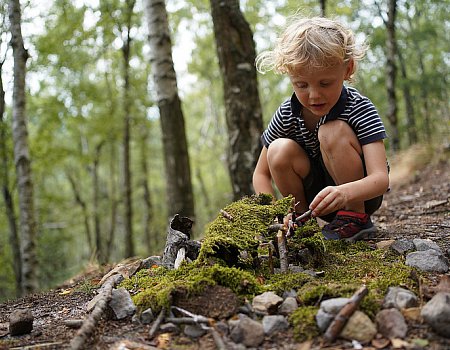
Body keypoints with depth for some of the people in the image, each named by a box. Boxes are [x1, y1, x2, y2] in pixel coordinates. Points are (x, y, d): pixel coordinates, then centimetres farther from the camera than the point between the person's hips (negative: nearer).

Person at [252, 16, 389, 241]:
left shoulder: (360, 109, -22)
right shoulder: (286, 115, -13)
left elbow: (381, 178, -32)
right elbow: (261, 174, -4)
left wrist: (345, 192, -55)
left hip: (360, 195, -3)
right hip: (316, 195, 3)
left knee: (333, 132, -28)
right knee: (280, 150, -24)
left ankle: (356, 219, -14)